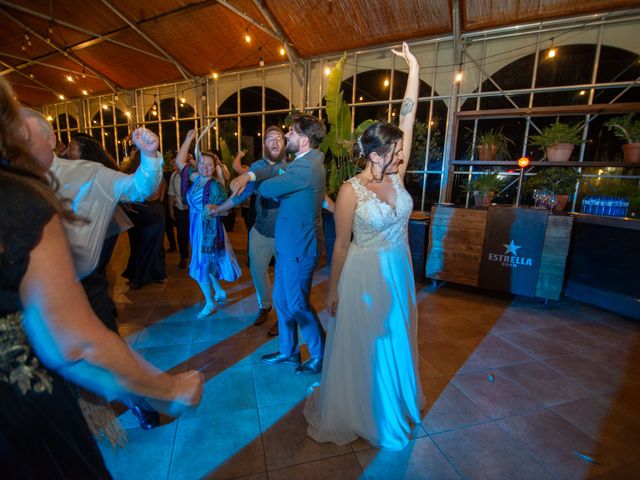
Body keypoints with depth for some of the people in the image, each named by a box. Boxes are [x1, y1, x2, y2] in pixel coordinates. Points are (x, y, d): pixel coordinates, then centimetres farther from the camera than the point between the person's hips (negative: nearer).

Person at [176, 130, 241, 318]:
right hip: (197, 229, 7)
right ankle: (220, 292, 37)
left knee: (201, 266, 0)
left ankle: (210, 303, 17)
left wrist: (214, 209, -28)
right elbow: (179, 161, 5)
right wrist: (188, 139, 5)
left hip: (209, 230, -7)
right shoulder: (196, 179, 2)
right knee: (206, 263, 18)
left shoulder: (216, 186, -16)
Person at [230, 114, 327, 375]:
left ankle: (321, 356, 26)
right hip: (288, 245, 10)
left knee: (298, 304, 5)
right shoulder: (308, 160, 10)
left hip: (298, 248, -10)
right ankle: (288, 351, 37)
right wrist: (249, 174, -17)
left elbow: (267, 189, -17)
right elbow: (273, 171, 3)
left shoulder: (306, 167, -22)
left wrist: (250, 180, 6)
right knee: (281, 299, 19)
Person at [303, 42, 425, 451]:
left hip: (399, 272, 6)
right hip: (365, 276, -5)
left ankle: (398, 400, 51)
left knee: (398, 341, 23)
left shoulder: (396, 176, -3)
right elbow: (341, 245, -11)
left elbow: (408, 120, -2)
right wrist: (333, 289, -4)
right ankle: (362, 410, 41)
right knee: (365, 347, 13)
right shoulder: (351, 191, -17)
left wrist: (415, 69, 0)